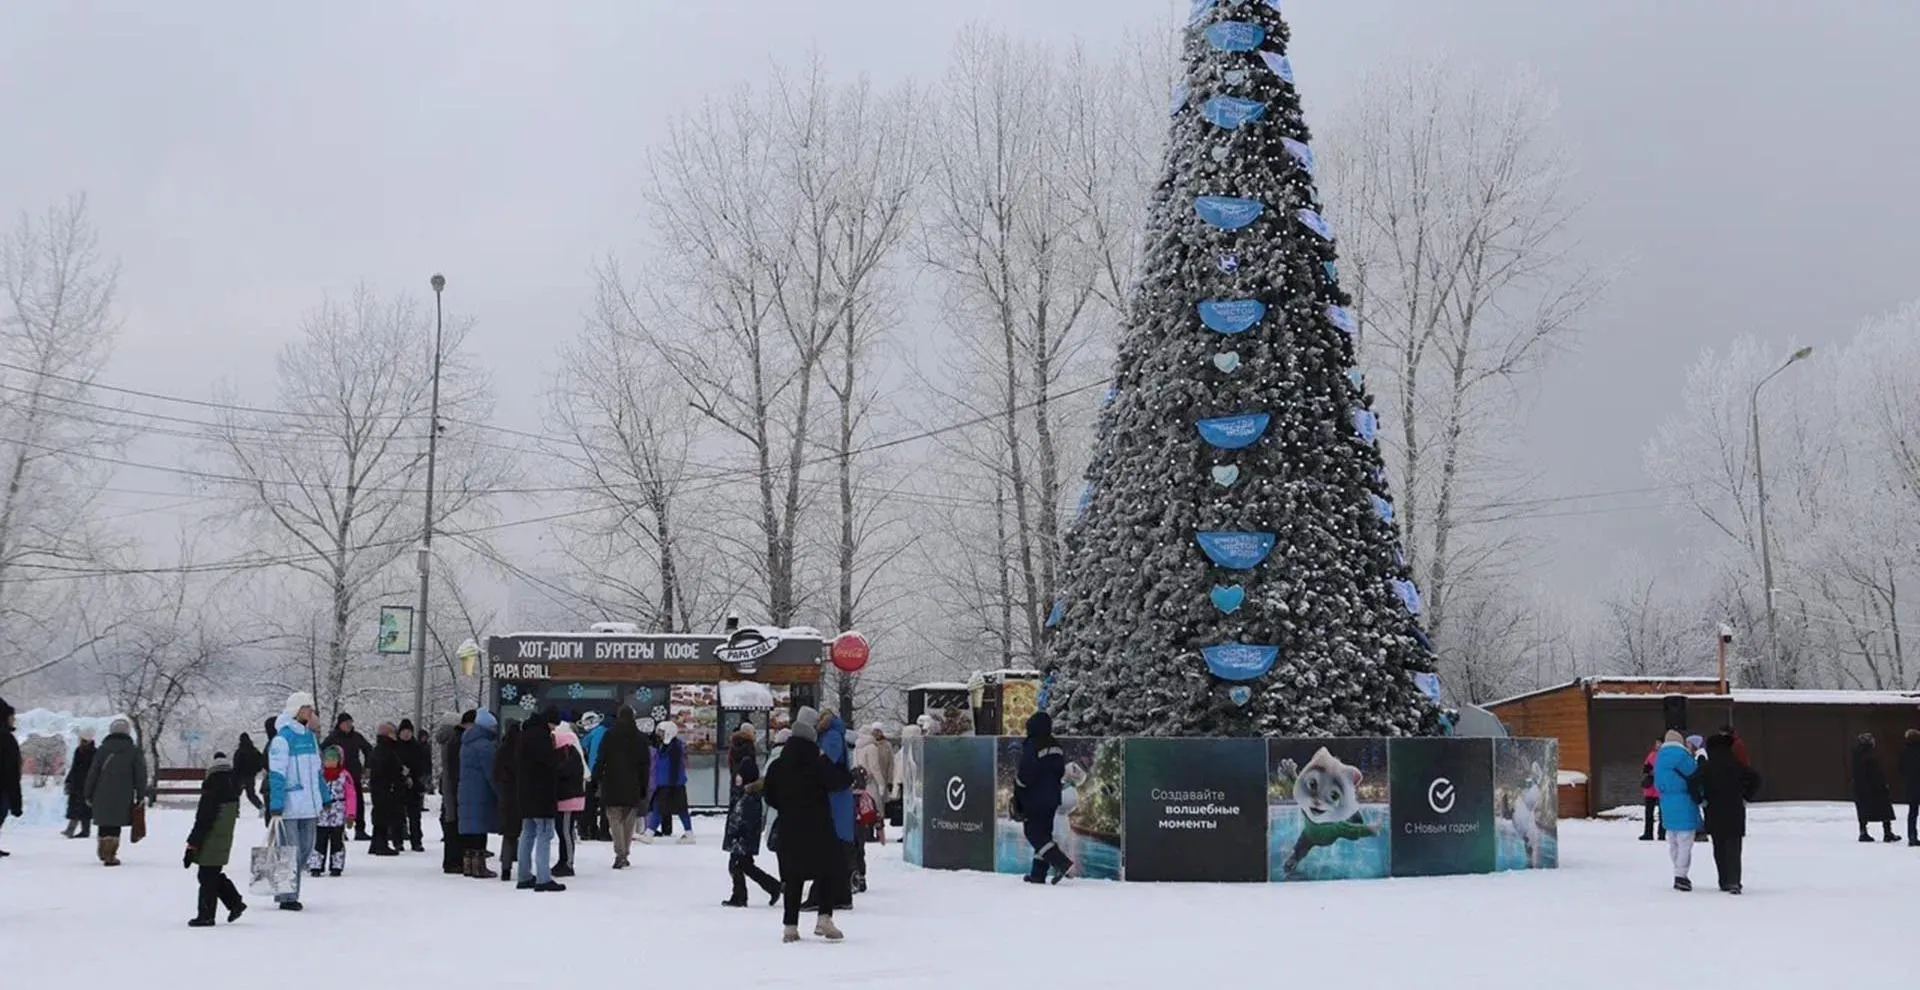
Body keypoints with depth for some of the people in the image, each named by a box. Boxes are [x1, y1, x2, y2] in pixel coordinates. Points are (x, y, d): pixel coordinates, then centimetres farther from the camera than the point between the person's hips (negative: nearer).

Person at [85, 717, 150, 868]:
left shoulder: (103, 749, 3)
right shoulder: (134, 751, 1)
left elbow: (93, 773, 3)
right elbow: (140, 775, 1)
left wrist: (89, 794, 10)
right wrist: (141, 796, 7)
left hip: (102, 795, 2)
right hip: (123, 797, -1)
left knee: (104, 823, 15)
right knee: (115, 825, 1)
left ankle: (103, 852, 20)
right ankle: (110, 855, -6)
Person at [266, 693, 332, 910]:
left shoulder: (310, 736, 14)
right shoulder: (282, 739, -11)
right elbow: (276, 776, -14)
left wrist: (326, 798, 20)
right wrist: (276, 807, -19)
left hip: (310, 806, 8)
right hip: (290, 807, -8)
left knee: (306, 849, 11)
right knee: (291, 853, -4)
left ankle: (285, 891, 23)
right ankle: (288, 897, 5)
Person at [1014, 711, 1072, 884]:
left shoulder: (1031, 746, -15)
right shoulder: (1056, 746, 8)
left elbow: (1024, 776, -16)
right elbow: (1061, 773, 14)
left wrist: (1017, 799, -5)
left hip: (1034, 799, -8)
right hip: (1052, 799, 8)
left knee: (1034, 834, -4)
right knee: (1044, 833, 13)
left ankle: (1061, 863, -18)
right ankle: (1038, 874, 14)